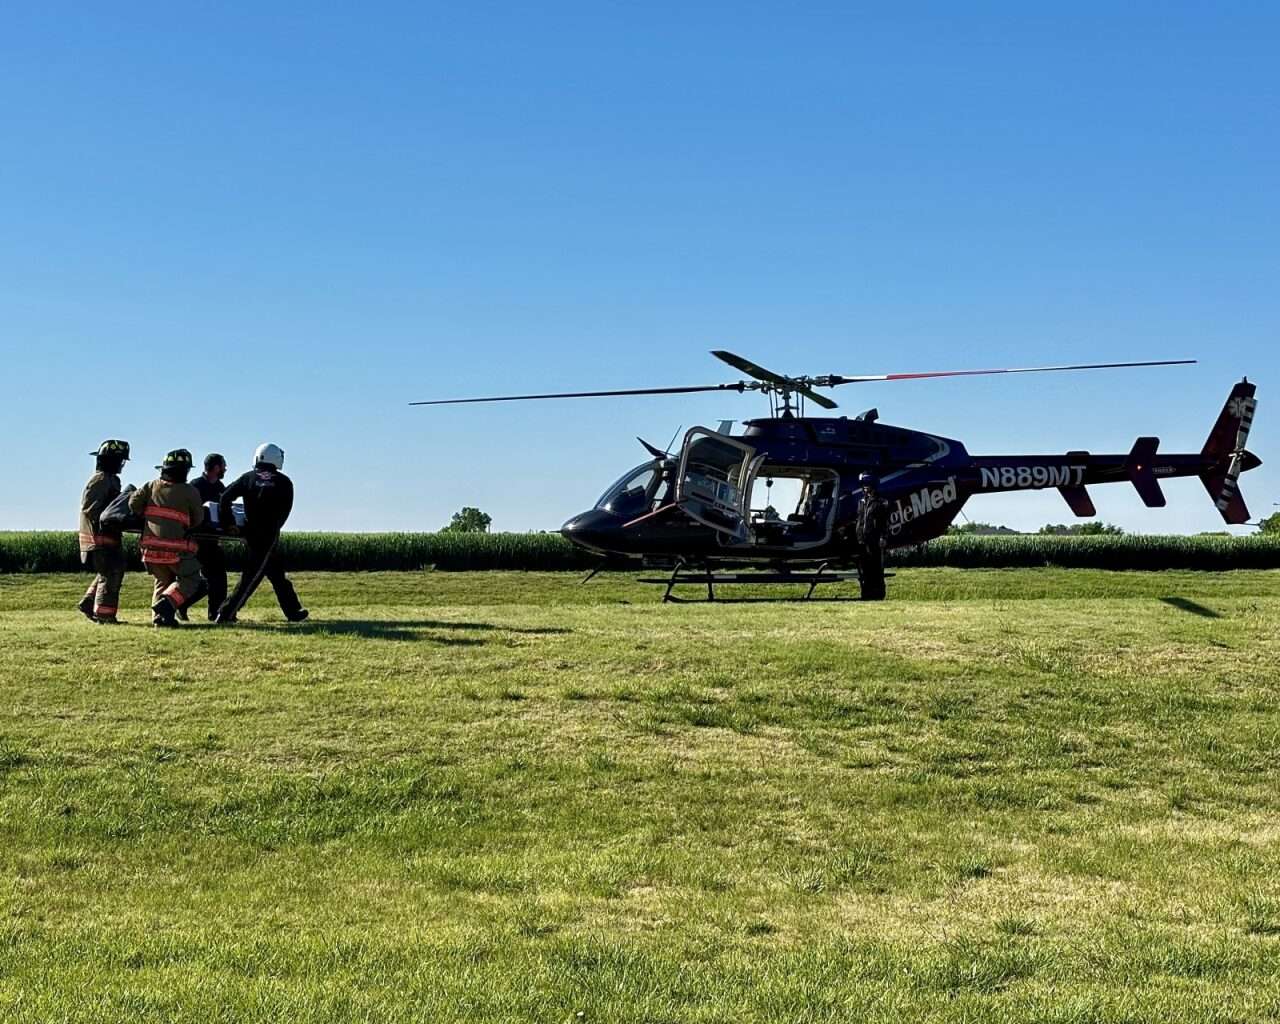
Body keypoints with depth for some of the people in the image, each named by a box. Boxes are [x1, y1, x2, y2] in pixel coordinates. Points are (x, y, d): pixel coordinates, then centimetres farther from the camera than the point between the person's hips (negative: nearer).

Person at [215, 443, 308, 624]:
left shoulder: (248, 478, 6)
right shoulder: (284, 482, 1)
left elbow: (225, 498, -3)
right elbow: (284, 512, -1)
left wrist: (226, 522, 3)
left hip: (251, 533, 4)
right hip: (269, 535, -4)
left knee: (277, 575, 16)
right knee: (251, 577, -2)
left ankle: (293, 611, 25)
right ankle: (227, 613, -8)